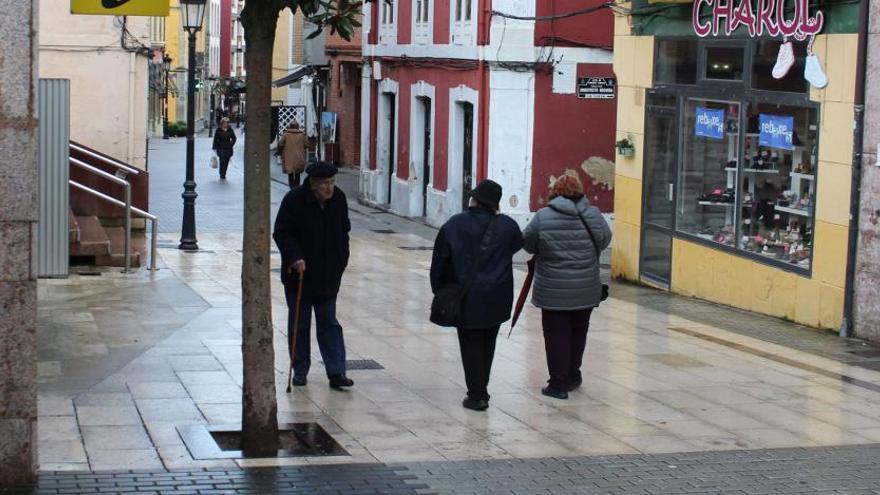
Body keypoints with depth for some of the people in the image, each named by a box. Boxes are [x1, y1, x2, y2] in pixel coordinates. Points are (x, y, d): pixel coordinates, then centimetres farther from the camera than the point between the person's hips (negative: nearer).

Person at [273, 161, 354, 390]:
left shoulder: (339, 199, -1)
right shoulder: (294, 200, -15)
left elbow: (344, 231, 12)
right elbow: (281, 233, -12)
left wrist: (341, 261, 9)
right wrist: (294, 257, -24)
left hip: (328, 276, 3)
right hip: (299, 274, -3)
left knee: (329, 322, 3)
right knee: (299, 323, 8)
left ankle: (336, 372, 1)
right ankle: (300, 370, 19)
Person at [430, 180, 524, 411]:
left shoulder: (453, 225, -5)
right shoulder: (507, 226, -4)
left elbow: (439, 262, -1)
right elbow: (518, 244, 18)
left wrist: (439, 290, 11)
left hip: (467, 298, -2)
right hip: (497, 298, 2)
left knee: (471, 345, 4)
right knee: (487, 344, 17)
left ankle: (477, 395, 2)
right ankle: (481, 390, 24)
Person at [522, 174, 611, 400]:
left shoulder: (543, 217, -11)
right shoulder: (593, 215, -4)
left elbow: (528, 244, -1)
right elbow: (605, 240, 8)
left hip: (553, 291, -3)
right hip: (586, 290, 3)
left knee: (557, 335, 5)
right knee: (578, 332, 19)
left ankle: (559, 383, 6)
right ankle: (573, 376, 30)